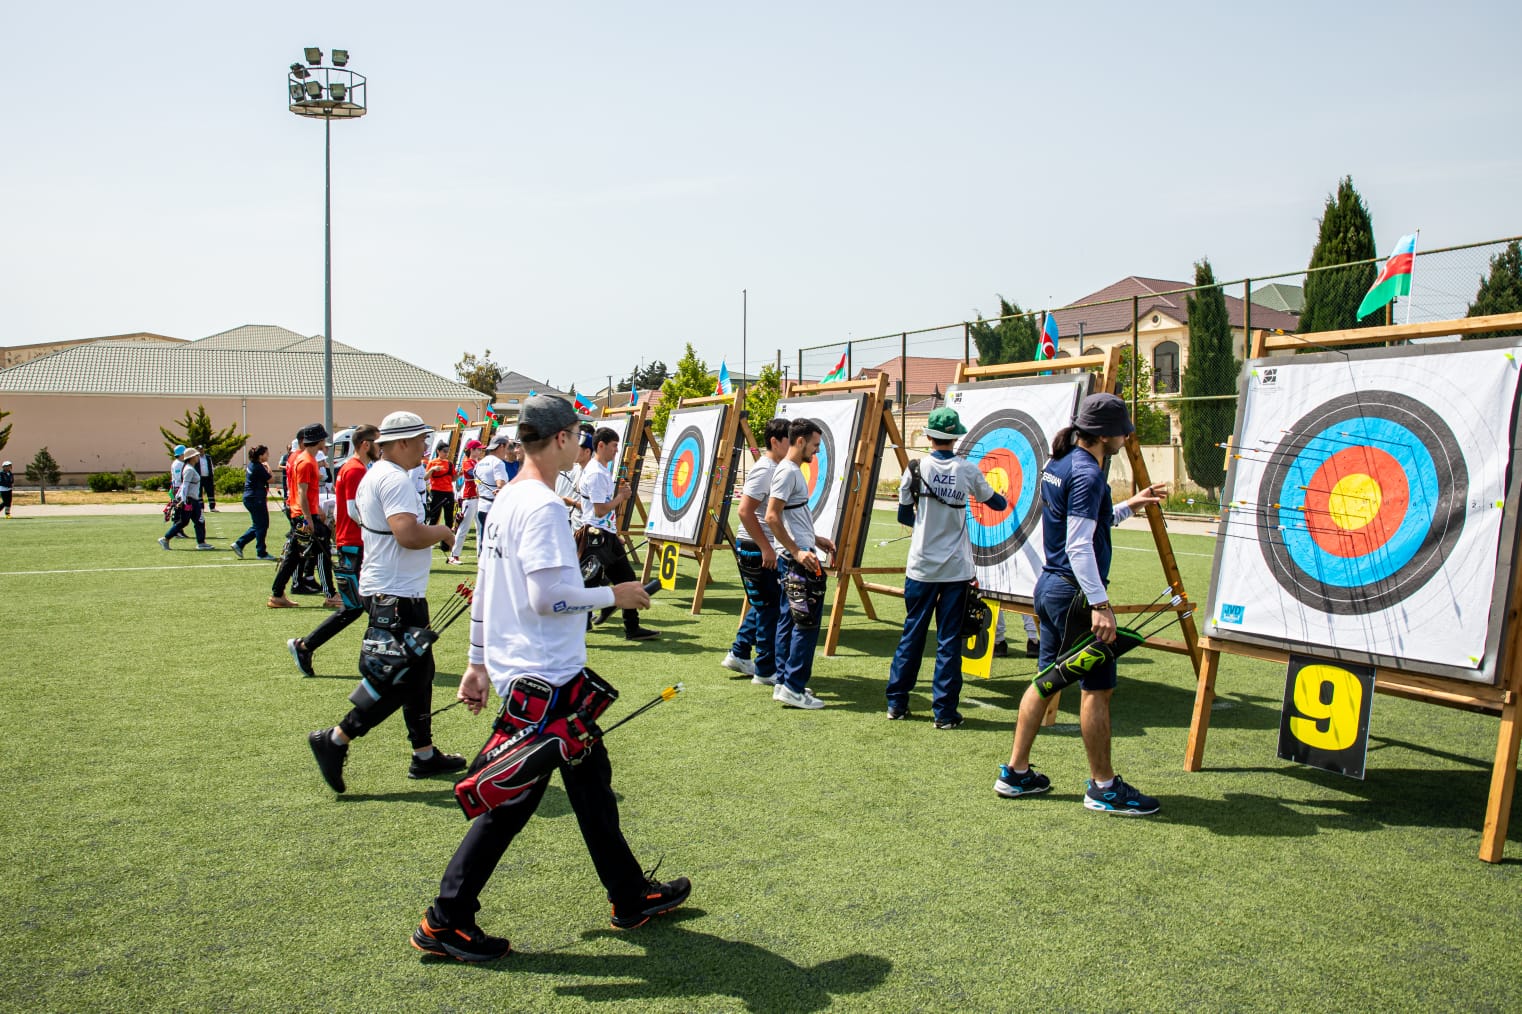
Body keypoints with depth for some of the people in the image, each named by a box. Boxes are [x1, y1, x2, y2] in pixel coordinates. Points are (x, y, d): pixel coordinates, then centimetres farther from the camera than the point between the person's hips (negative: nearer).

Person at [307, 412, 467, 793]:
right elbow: (408, 534, -30)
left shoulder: (372, 476, 15)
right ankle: (335, 740, -2)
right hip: (397, 595, -11)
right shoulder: (395, 479, -18)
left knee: (419, 672, 16)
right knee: (398, 678, -7)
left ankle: (425, 754, 23)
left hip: (385, 589, 11)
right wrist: (444, 531, -12)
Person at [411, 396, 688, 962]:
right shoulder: (543, 506, -18)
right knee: (510, 800, 0)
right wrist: (614, 595, -11)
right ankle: (445, 921, 12)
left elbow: (485, 589, 15)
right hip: (544, 678, -10)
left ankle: (632, 898, 29)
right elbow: (549, 596, -25)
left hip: (512, 665, 10)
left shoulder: (506, 502, 11)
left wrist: (477, 664, 19)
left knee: (590, 778, 17)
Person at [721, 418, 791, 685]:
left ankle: (738, 655, 28)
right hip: (756, 549, -10)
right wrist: (765, 548, -22)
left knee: (763, 605, 18)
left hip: (766, 548, 10)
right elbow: (745, 511, -24)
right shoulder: (764, 470, -17)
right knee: (769, 607, -3)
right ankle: (766, 671, 5)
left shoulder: (775, 469, 12)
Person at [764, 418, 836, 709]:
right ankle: (793, 688, -5)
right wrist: (798, 552, -22)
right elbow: (772, 517, -22)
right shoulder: (787, 471, -14)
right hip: (798, 561, -10)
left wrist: (815, 539, 21)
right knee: (807, 623, -8)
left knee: (788, 620, 12)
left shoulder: (794, 471, 17)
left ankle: (784, 682, 18)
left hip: (798, 557, 10)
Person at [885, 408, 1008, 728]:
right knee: (949, 639, 4)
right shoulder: (967, 470, -4)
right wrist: (1004, 500, 37)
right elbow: (995, 503, 14)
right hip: (956, 569, -1)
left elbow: (904, 516, 4)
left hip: (921, 567, 1)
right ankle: (944, 711, 7)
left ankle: (897, 702, 19)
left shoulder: (916, 469, -5)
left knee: (912, 633, 12)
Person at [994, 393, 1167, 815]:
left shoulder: (1058, 465, 12)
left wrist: (1128, 507, 23)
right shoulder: (1086, 473, -17)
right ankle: (1103, 787, 9)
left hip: (1050, 586, 10)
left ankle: (1015, 772, 20)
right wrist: (1100, 604, -24)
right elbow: (1079, 546, -23)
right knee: (1097, 687, 0)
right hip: (1074, 592, -10)